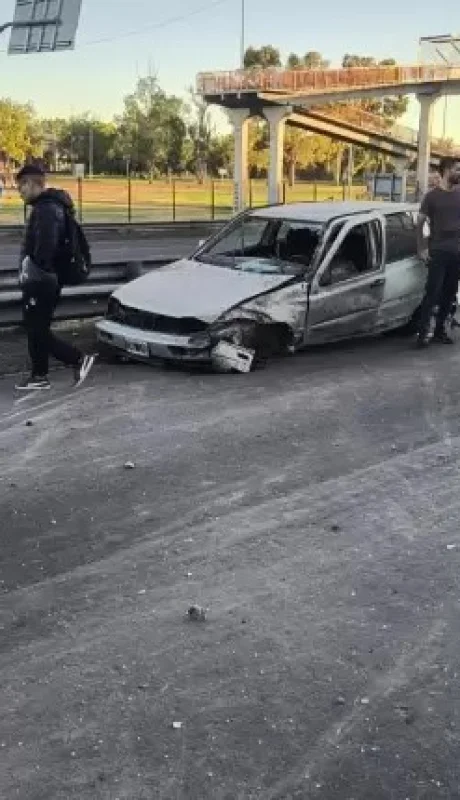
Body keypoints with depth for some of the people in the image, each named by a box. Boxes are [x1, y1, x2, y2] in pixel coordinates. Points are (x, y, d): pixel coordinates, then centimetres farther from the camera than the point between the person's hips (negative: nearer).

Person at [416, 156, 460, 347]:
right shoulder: (432, 196, -3)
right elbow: (420, 223, -1)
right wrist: (421, 249, -7)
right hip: (438, 252, -4)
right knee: (432, 292, -9)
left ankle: (440, 330, 16)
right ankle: (423, 332, -7)